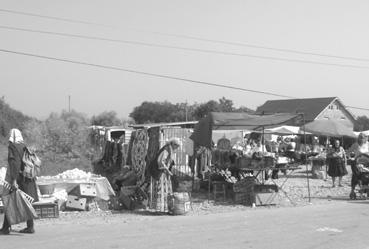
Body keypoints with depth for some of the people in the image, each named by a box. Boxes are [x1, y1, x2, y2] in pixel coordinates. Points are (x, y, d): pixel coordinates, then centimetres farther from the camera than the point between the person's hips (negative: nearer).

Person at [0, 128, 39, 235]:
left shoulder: (12, 146, -10)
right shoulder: (24, 146, 11)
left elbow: (13, 163, -20)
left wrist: (13, 180, -24)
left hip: (16, 178, -7)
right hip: (27, 179, 7)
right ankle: (30, 227, 11)